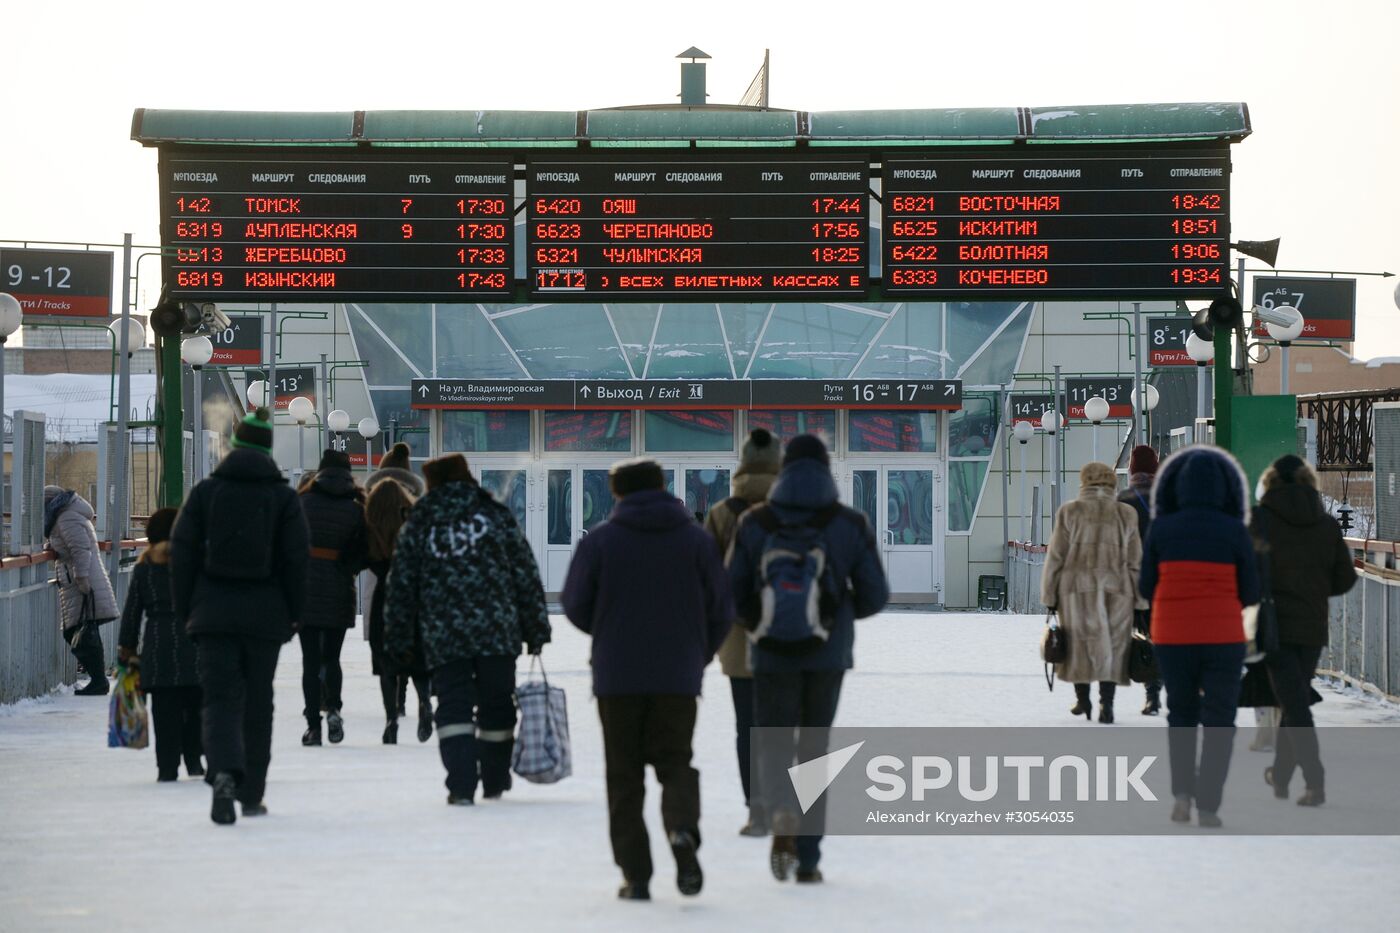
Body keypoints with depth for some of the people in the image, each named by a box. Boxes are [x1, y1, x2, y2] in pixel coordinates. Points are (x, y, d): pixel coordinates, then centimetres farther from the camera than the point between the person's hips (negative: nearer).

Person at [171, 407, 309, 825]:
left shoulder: (206, 491, 0)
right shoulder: (283, 496, -1)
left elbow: (182, 552, 0)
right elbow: (297, 558, -2)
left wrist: (184, 610, 7)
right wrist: (294, 613, 7)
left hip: (214, 614, 0)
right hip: (265, 616, 1)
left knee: (220, 697, -1)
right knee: (258, 701, 11)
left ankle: (224, 773, -27)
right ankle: (252, 794, 16)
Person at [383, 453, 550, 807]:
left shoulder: (417, 525, 7)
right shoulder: (495, 515, 5)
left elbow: (401, 587, 8)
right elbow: (525, 574, 4)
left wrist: (399, 641, 14)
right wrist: (535, 628, 9)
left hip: (443, 636, 0)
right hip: (497, 631, 0)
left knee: (453, 707, 1)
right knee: (496, 704, 12)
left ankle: (462, 786, -12)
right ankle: (495, 782, 22)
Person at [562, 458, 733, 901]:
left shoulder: (600, 541, -3)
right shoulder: (696, 539, 2)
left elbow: (575, 606, 2)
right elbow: (721, 610, 3)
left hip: (617, 677, -1)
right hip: (678, 678, 1)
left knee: (624, 775, 7)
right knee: (675, 763, 11)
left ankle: (635, 874, 1)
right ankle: (683, 829, -21)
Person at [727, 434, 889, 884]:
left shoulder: (754, 524, -2)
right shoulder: (850, 525, -2)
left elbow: (732, 593, -1)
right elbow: (875, 595, -2)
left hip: (772, 654, -1)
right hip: (829, 654, 1)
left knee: (774, 742, 8)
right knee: (814, 749, 12)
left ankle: (782, 809, -25)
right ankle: (807, 859, 11)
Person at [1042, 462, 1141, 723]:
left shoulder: (1070, 512, 1)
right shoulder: (1126, 515, 6)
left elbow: (1056, 557, 1)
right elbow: (1134, 561, 7)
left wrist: (1050, 595, 7)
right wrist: (1136, 599, 12)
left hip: (1078, 588, -1)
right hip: (1117, 590, 1)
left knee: (1080, 643, 10)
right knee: (1113, 645, 3)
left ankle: (1082, 701, 15)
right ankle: (1106, 701, -7)